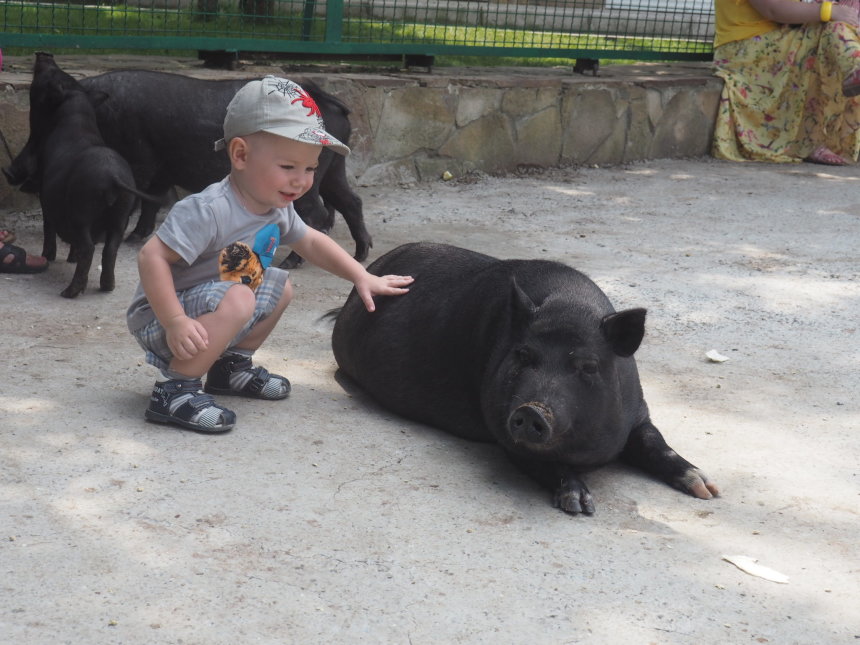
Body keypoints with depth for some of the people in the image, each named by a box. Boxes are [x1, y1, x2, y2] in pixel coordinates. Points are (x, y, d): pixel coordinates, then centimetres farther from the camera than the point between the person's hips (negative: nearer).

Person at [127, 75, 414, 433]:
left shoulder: (277, 209, 0)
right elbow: (152, 256, -32)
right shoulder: (208, 211, -29)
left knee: (280, 286, 15)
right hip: (158, 319, -9)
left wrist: (362, 277, 11)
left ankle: (230, 364, 21)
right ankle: (174, 389, -24)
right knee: (236, 300, -33)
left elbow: (310, 242, 18)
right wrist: (175, 322, -37)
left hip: (211, 308, 9)